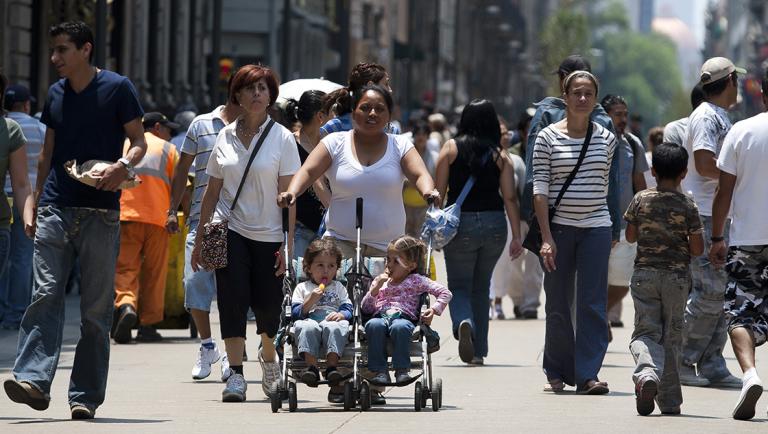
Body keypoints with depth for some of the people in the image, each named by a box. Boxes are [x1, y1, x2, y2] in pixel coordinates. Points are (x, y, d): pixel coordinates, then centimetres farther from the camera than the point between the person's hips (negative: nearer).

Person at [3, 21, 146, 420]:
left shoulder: (117, 88, -1)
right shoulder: (56, 94, 14)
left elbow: (139, 141, 1)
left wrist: (123, 165, -20)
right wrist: (37, 201, 18)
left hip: (101, 212, -3)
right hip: (56, 208, 3)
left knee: (96, 308, 1)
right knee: (45, 295, -11)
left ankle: (85, 396, 4)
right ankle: (33, 379, -21)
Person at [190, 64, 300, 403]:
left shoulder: (282, 138, -2)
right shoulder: (225, 137, 6)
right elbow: (212, 191, 12)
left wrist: (288, 245, -11)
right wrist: (200, 239, 9)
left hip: (268, 235, -1)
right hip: (230, 231, 1)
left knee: (268, 305, 1)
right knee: (233, 300, -11)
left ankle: (268, 355, 31)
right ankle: (235, 373, -9)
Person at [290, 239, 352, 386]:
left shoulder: (338, 287, 28)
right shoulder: (302, 288, 23)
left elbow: (348, 309, 15)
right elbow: (295, 312, 10)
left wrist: (341, 314, -8)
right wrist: (310, 301, -5)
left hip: (332, 320, 0)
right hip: (311, 320, 0)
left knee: (334, 328, -38)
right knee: (308, 328, -39)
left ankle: (332, 366, -45)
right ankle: (312, 367, -43)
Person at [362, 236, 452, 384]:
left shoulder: (416, 281, 16)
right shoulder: (380, 281, 26)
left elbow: (445, 293, 11)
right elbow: (365, 308, 18)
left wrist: (434, 310, -5)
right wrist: (376, 288, 5)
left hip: (404, 317, -2)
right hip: (380, 316, 3)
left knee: (399, 327, -41)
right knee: (374, 325, -36)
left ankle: (402, 370, -35)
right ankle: (379, 371, -36)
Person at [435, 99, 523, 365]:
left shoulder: (451, 148, -1)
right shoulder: (500, 156, 2)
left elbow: (439, 192, -3)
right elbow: (510, 198, -4)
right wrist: (517, 237, -2)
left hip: (461, 223, -2)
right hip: (495, 223, 2)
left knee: (459, 286, 5)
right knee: (481, 287, 17)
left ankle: (463, 323, -27)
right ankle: (478, 350, 19)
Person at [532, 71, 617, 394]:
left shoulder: (606, 139, 8)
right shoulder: (548, 137, -1)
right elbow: (540, 189, -4)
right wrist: (546, 237, -11)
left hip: (596, 226, 1)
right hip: (559, 226, -1)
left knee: (592, 303, -6)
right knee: (558, 304, 5)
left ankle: (587, 374, -7)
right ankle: (558, 372, 19)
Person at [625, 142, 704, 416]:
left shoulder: (641, 200, -2)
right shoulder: (687, 206, -6)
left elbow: (630, 236, 7)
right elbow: (697, 249, -6)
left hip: (645, 273, 0)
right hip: (677, 275, 0)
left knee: (645, 332, 4)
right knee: (671, 336, 10)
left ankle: (647, 373, -28)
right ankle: (670, 401, 12)